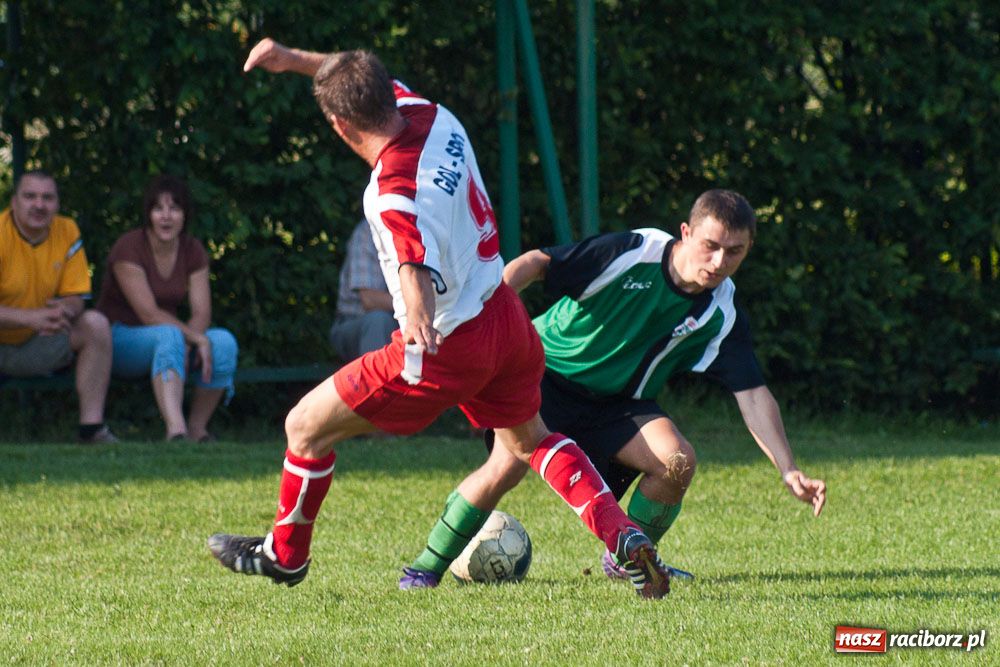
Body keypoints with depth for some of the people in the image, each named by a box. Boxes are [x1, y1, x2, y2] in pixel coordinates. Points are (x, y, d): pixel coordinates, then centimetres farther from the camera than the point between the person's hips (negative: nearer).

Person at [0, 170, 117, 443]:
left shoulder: (67, 232, -2)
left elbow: (76, 298, 0)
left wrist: (65, 310, -25)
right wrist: (32, 317, -37)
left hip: (33, 344, 5)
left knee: (95, 324, -12)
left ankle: (92, 428, -13)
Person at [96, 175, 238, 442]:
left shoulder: (193, 251, 1)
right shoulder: (128, 248, -16)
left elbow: (202, 313, -7)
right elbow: (148, 313, -23)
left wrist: (185, 346, -28)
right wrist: (196, 339, -28)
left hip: (168, 336, 6)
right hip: (120, 337, -6)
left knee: (224, 342, -22)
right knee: (169, 336, -38)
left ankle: (197, 429, -11)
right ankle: (176, 429, -58)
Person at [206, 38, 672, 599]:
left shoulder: (394, 194, -27)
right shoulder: (435, 119, -3)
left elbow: (418, 267, -44)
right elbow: (378, 86, 18)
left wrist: (420, 318, -63)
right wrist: (295, 59, 16)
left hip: (447, 344, -8)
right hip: (505, 318, 8)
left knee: (306, 427, 5)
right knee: (531, 441, 28)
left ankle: (285, 555, 25)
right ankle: (624, 537, 10)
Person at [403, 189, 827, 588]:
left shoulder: (721, 314, -9)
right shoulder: (633, 253, -20)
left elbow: (753, 394, -6)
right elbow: (535, 264, -15)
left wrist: (788, 471, -15)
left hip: (617, 404, 4)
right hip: (549, 370, -4)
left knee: (677, 461, -21)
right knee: (506, 466, -27)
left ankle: (626, 560, 6)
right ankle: (428, 566, -6)